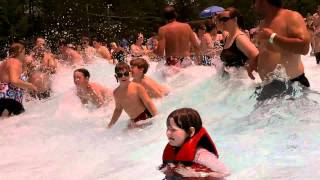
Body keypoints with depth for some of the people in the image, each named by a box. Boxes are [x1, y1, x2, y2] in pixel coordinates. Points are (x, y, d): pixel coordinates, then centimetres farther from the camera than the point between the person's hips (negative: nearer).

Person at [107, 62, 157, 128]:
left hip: (146, 117, -6)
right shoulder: (116, 93, 4)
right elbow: (118, 109, 19)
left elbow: (148, 103, -12)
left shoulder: (137, 87, -13)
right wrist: (111, 123, 14)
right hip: (134, 121, 6)